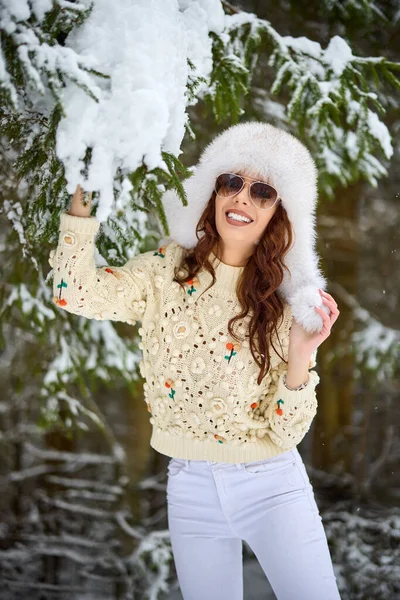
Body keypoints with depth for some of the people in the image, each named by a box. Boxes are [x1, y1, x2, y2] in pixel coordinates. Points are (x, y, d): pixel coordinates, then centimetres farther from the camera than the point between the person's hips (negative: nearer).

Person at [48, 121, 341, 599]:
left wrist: (300, 356, -23)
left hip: (274, 485, 0)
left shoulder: (287, 300, -4)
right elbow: (75, 291, -19)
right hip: (191, 488, 1)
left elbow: (288, 431, -6)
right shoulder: (166, 272, -2)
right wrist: (83, 184, -19)